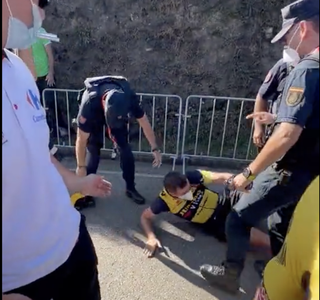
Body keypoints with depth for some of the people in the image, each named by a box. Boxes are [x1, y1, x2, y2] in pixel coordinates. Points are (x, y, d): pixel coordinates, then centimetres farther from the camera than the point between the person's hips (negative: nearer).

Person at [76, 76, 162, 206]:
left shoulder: (129, 97, -38)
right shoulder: (89, 103, -43)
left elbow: (143, 121, -22)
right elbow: (81, 139, -31)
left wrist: (155, 148, -19)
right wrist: (81, 166, -21)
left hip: (116, 111, 2)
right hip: (94, 117, -2)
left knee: (125, 148, -5)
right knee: (93, 151, -11)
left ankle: (131, 188, 10)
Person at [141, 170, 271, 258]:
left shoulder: (192, 176, -24)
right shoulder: (165, 201, -23)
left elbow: (221, 177, -18)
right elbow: (145, 216, -8)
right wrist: (151, 237, -24)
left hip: (225, 201, 2)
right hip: (215, 223, -2)